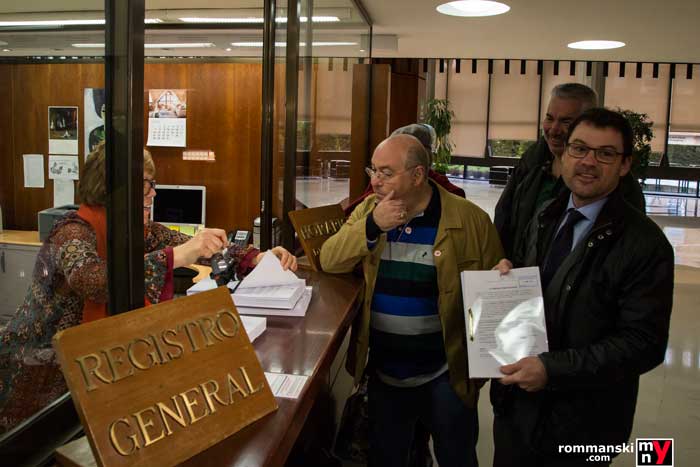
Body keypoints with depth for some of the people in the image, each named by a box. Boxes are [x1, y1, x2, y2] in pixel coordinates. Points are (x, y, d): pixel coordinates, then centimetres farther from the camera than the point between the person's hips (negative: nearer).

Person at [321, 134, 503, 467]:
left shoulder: (470, 219, -12)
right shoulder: (368, 210, 0)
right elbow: (329, 261, -7)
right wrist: (372, 226, -22)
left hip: (447, 375, -3)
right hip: (383, 373, 4)